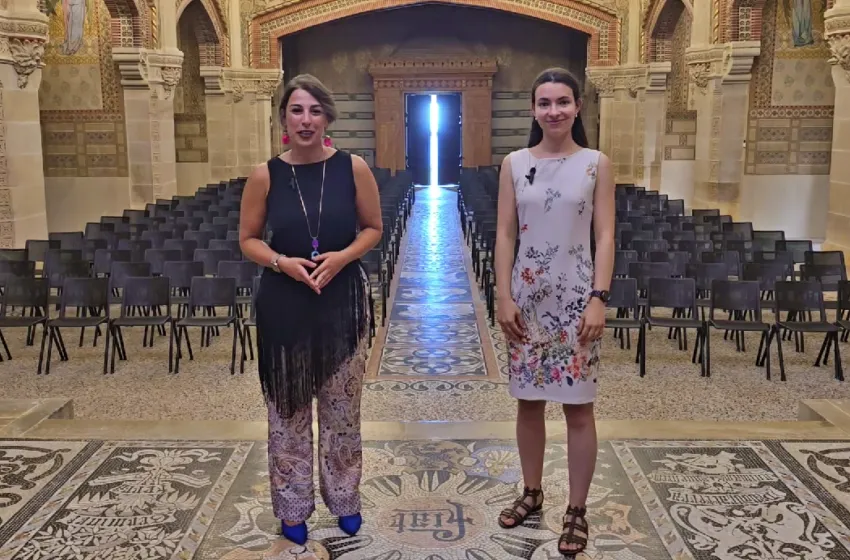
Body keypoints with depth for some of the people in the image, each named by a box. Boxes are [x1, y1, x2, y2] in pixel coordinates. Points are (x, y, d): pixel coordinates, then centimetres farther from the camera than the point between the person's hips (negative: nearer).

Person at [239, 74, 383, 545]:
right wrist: (281, 262, -16)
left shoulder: (353, 168, -5)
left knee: (342, 409, 12)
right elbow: (248, 239, 3)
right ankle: (292, 507, 29)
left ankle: (345, 500, 33)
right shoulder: (265, 175, -5)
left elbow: (373, 228, 4)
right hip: (283, 306, 0)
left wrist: (343, 256, -14)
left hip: (343, 302, 0)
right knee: (288, 409, 10)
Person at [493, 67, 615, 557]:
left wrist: (600, 299, -12)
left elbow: (605, 236, -4)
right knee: (529, 400, 12)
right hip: (528, 295, 2)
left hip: (576, 296, -2)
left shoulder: (596, 164, -1)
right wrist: (504, 296, -4)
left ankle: (578, 511, 18)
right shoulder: (514, 164, 4)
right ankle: (532, 493, 31)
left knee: (578, 405, 3)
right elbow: (505, 234, 3)